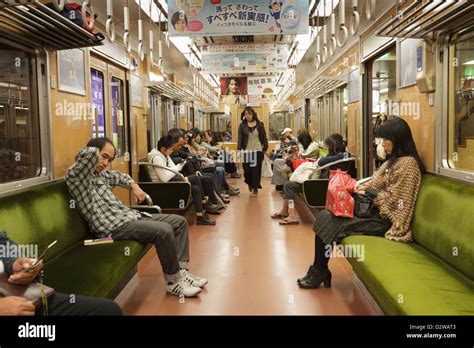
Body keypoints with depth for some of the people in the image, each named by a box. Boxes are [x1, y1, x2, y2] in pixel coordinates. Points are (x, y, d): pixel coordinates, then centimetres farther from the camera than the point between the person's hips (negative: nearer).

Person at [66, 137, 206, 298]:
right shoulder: (75, 175, -10)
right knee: (164, 231, -28)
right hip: (114, 226, -10)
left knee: (179, 221, 7)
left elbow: (118, 176, 35)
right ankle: (173, 282, -11)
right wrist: (80, 157, -7)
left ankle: (181, 271, 5)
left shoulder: (99, 174, 16)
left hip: (130, 215, 10)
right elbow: (91, 153, -28)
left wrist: (133, 186, 19)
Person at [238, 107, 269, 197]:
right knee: (247, 170, 0)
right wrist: (239, 149, -14)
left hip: (257, 150, 0)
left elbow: (264, 137, 6)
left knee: (256, 170, -1)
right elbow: (240, 138, -3)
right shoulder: (242, 125, 1)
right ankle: (250, 183, 31)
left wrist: (265, 148, 2)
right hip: (247, 151, 1)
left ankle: (255, 188, 10)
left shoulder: (259, 124, 1)